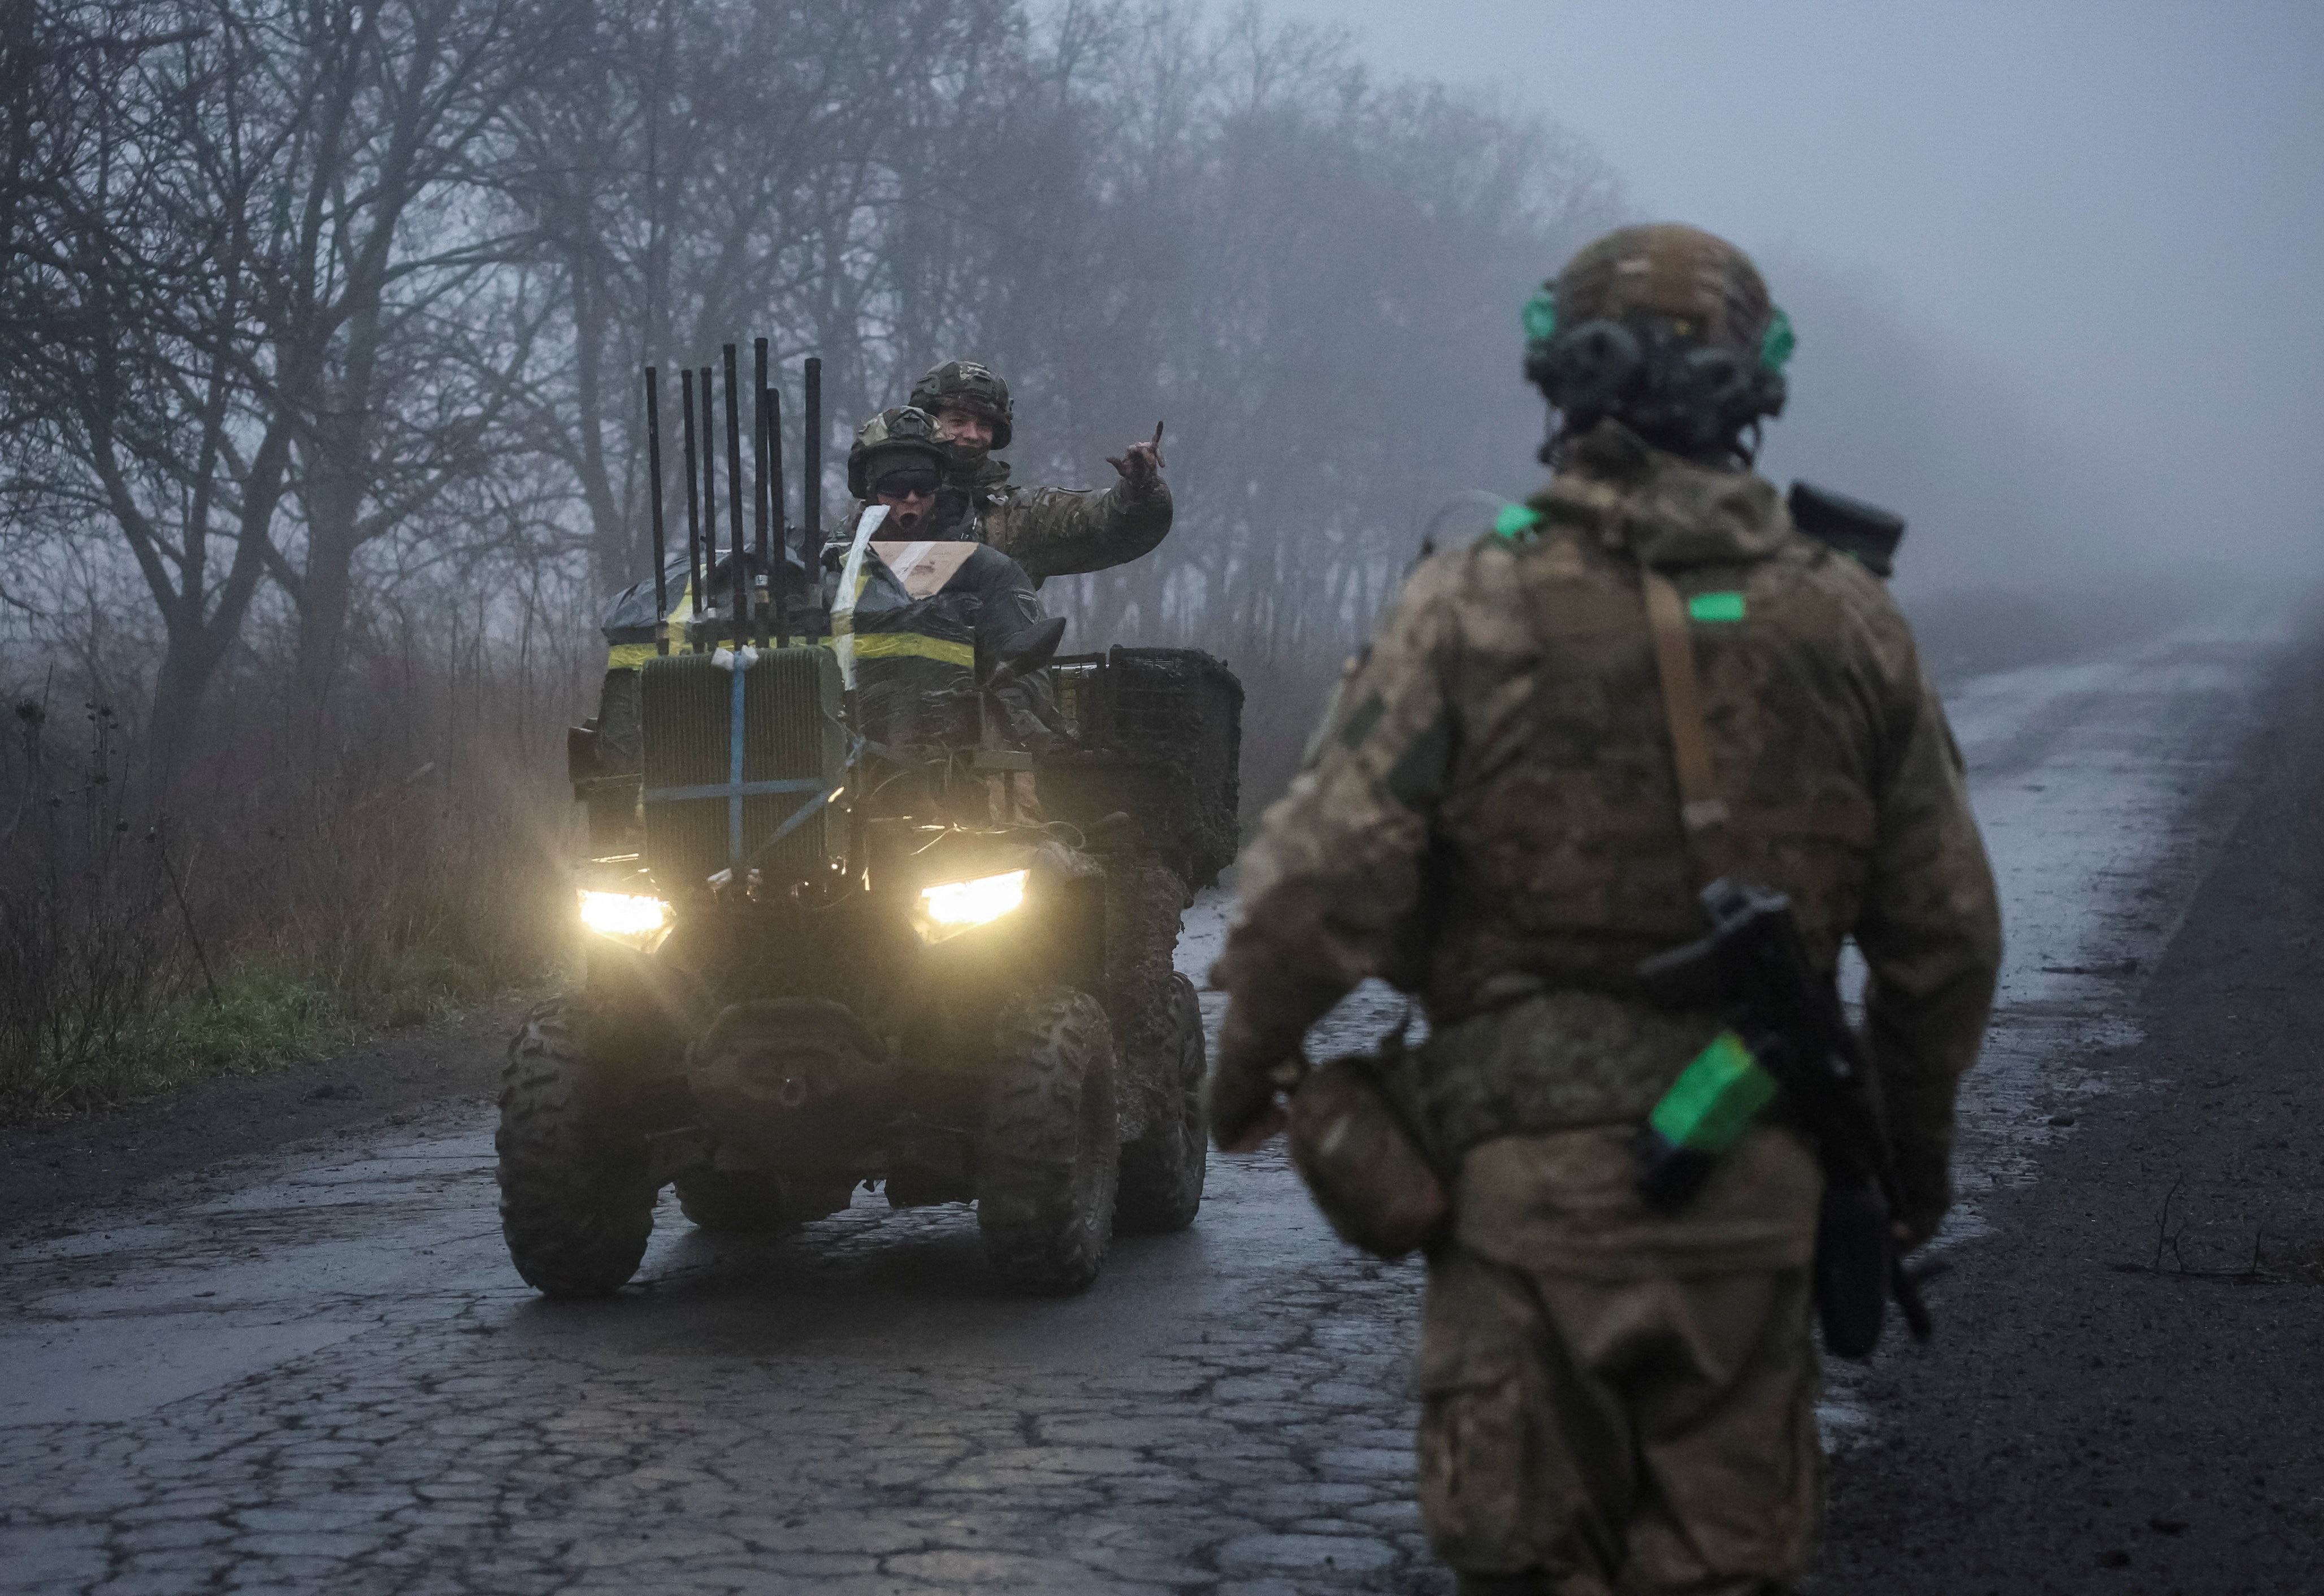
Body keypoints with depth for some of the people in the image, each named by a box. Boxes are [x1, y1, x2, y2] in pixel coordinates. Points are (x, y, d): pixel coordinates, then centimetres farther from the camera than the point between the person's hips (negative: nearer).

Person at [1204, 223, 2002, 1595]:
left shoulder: (1476, 608, -9)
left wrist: (1251, 1058, 6)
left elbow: (1323, 880, -12)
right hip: (1757, 1182, 3)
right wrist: (1919, 1134, 23)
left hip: (1533, 1173, -3)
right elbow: (1946, 927, 8)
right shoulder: (1850, 624, 3)